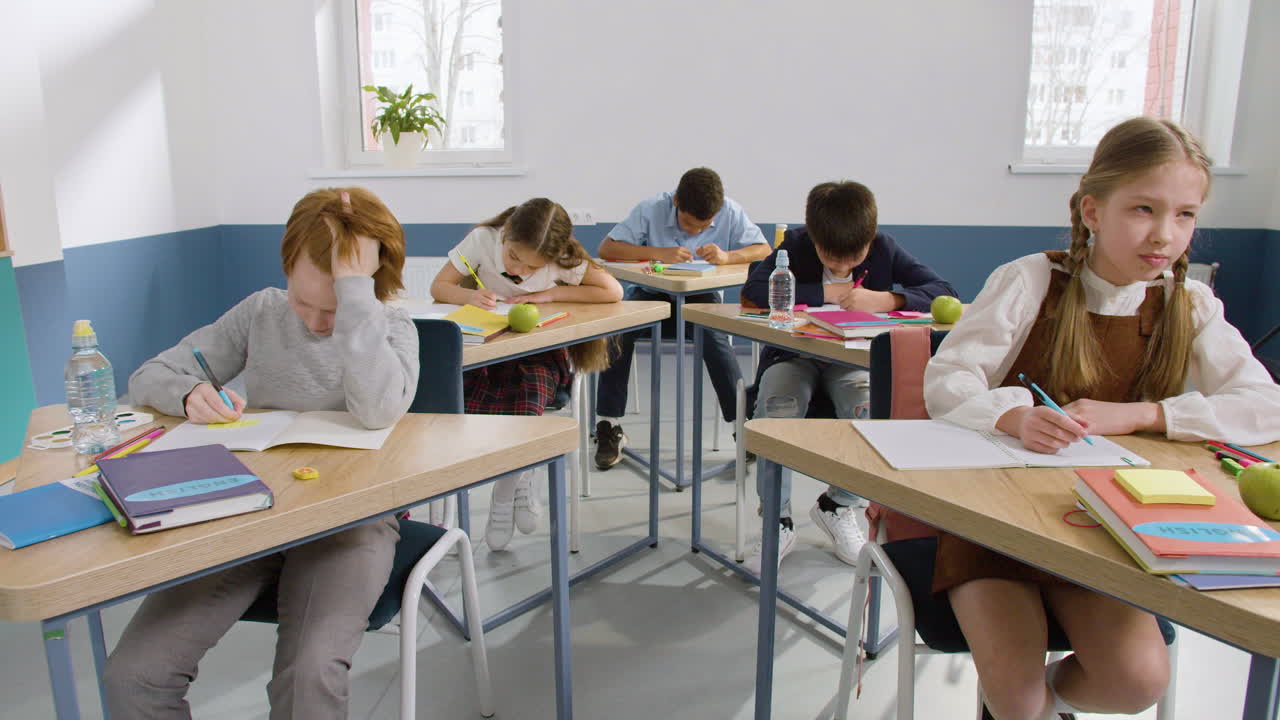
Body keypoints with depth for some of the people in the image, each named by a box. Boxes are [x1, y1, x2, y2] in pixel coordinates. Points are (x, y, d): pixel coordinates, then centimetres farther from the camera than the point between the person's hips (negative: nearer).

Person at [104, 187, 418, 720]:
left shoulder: (391, 329, -2)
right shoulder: (261, 311, 8)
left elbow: (379, 409, -25)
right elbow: (148, 378, 14)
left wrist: (354, 282, -23)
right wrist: (189, 393, -10)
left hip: (347, 515, -3)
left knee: (309, 677, -31)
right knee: (131, 676, -14)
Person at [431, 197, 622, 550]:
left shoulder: (561, 259, -14)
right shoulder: (482, 239, -12)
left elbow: (613, 292, -15)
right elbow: (439, 287, -5)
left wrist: (549, 293, -18)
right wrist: (468, 295, -28)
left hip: (542, 350, -2)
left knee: (528, 393, -32)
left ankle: (504, 495, -3)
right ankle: (520, 480, -1)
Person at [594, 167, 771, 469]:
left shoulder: (731, 213, -10)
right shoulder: (652, 209, -14)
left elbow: (764, 250, -10)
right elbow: (606, 249, -18)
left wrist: (727, 256, -30)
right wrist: (659, 253, -30)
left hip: (701, 298, 0)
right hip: (652, 294, 0)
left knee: (713, 335, -34)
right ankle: (609, 427, -18)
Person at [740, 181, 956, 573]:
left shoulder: (884, 248, -5)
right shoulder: (796, 245, -8)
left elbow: (944, 292, -11)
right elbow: (753, 289, -22)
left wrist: (886, 299, -28)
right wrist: (824, 293, -23)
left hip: (854, 359, 1)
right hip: (794, 354, -1)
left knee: (872, 409, -32)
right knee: (777, 407, -34)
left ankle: (838, 505, -3)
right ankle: (777, 521, -13)